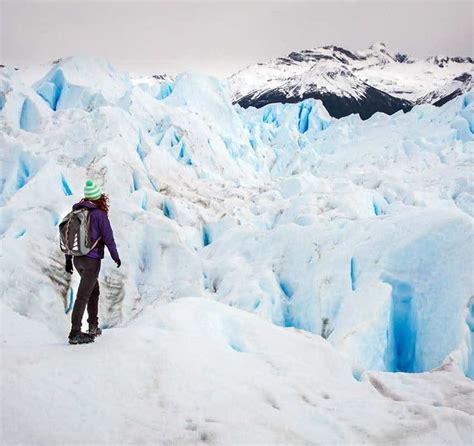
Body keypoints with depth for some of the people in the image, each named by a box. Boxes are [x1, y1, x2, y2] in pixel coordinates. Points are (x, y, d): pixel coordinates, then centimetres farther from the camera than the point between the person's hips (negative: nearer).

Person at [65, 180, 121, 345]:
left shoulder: (76, 211, 4)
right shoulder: (99, 214, -14)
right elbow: (108, 238, -11)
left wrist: (68, 259, 18)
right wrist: (116, 257, 4)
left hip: (78, 259, 7)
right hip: (92, 260, -7)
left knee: (94, 290, 23)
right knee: (83, 296, -5)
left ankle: (93, 327, 30)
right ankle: (75, 334, -3)